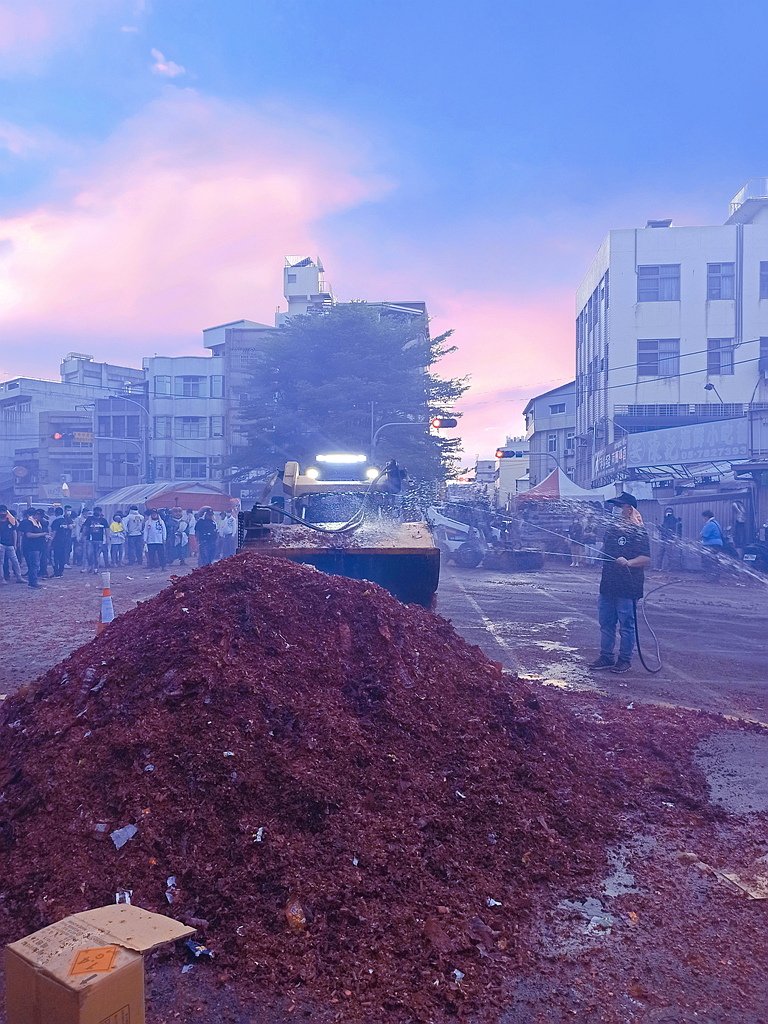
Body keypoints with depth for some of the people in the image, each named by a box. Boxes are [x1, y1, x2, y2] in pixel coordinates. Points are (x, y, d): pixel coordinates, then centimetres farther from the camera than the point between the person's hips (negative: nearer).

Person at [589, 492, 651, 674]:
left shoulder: (639, 531, -11)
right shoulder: (612, 527, 12)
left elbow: (646, 559, -18)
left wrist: (628, 562, -31)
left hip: (627, 587, -7)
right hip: (608, 584, 8)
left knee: (626, 625, 3)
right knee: (606, 623, 13)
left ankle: (625, 660, 15)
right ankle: (606, 657, 25)